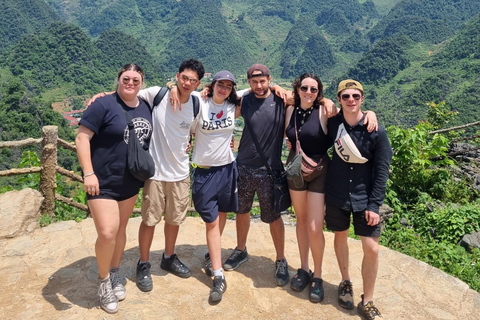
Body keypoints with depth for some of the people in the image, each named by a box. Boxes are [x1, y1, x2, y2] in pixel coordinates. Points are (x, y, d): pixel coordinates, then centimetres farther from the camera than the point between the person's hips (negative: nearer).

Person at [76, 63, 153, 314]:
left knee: (121, 229, 15)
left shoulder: (145, 107, 7)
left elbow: (147, 140, 22)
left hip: (130, 182, 6)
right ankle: (104, 281, 15)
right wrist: (88, 173, -21)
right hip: (103, 182, -6)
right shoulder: (103, 105, -13)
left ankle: (115, 273, 35)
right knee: (107, 233, -10)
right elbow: (82, 137, -15)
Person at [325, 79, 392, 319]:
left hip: (365, 198, -2)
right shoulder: (332, 123, -7)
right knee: (340, 236, 17)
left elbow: (382, 171, -10)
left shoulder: (376, 132, -13)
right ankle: (345, 282, 42)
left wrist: (374, 205, -12)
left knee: (371, 248, -2)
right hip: (336, 195, 2)